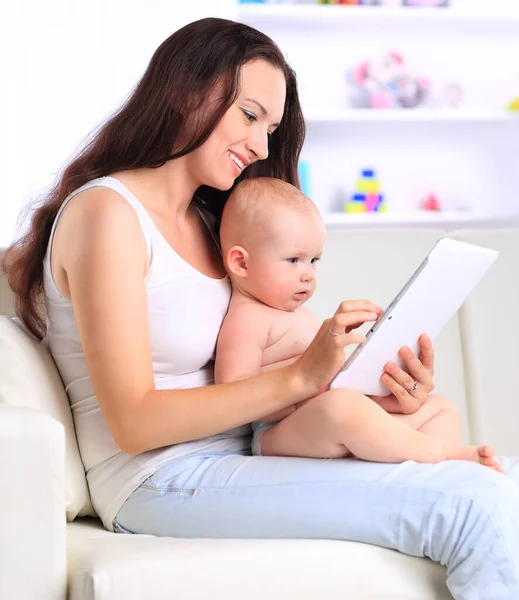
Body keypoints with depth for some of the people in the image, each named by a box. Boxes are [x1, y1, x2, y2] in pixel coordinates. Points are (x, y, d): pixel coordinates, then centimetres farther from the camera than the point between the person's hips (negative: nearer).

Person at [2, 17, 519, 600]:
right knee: (471, 506, -22)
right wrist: (299, 377, -19)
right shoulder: (106, 212, -8)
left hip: (243, 454, 8)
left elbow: (257, 370, 11)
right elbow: (133, 424, -15)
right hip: (161, 485, -8)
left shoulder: (208, 220, 17)